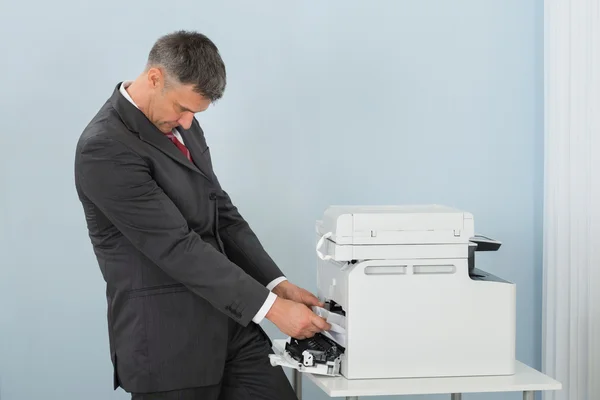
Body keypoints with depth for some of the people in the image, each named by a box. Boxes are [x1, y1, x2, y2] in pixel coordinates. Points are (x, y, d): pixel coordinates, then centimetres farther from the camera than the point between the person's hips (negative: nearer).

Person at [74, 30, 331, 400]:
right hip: (167, 337, -7)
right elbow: (177, 247, -21)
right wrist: (270, 306, -20)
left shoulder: (181, 125, 10)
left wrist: (278, 284, 2)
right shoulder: (105, 148, -18)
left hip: (226, 322, 7)